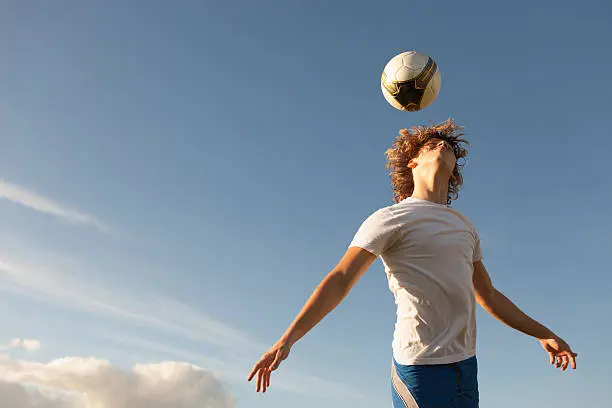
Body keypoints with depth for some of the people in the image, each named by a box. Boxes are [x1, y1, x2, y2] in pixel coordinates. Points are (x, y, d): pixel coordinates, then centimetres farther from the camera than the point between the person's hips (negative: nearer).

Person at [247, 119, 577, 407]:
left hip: (465, 365, 7)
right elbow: (340, 280, -12)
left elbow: (489, 296, 26)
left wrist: (544, 334, 26)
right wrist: (287, 339, -20)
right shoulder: (392, 218, -5)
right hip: (420, 366, -7)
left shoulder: (465, 227, 18)